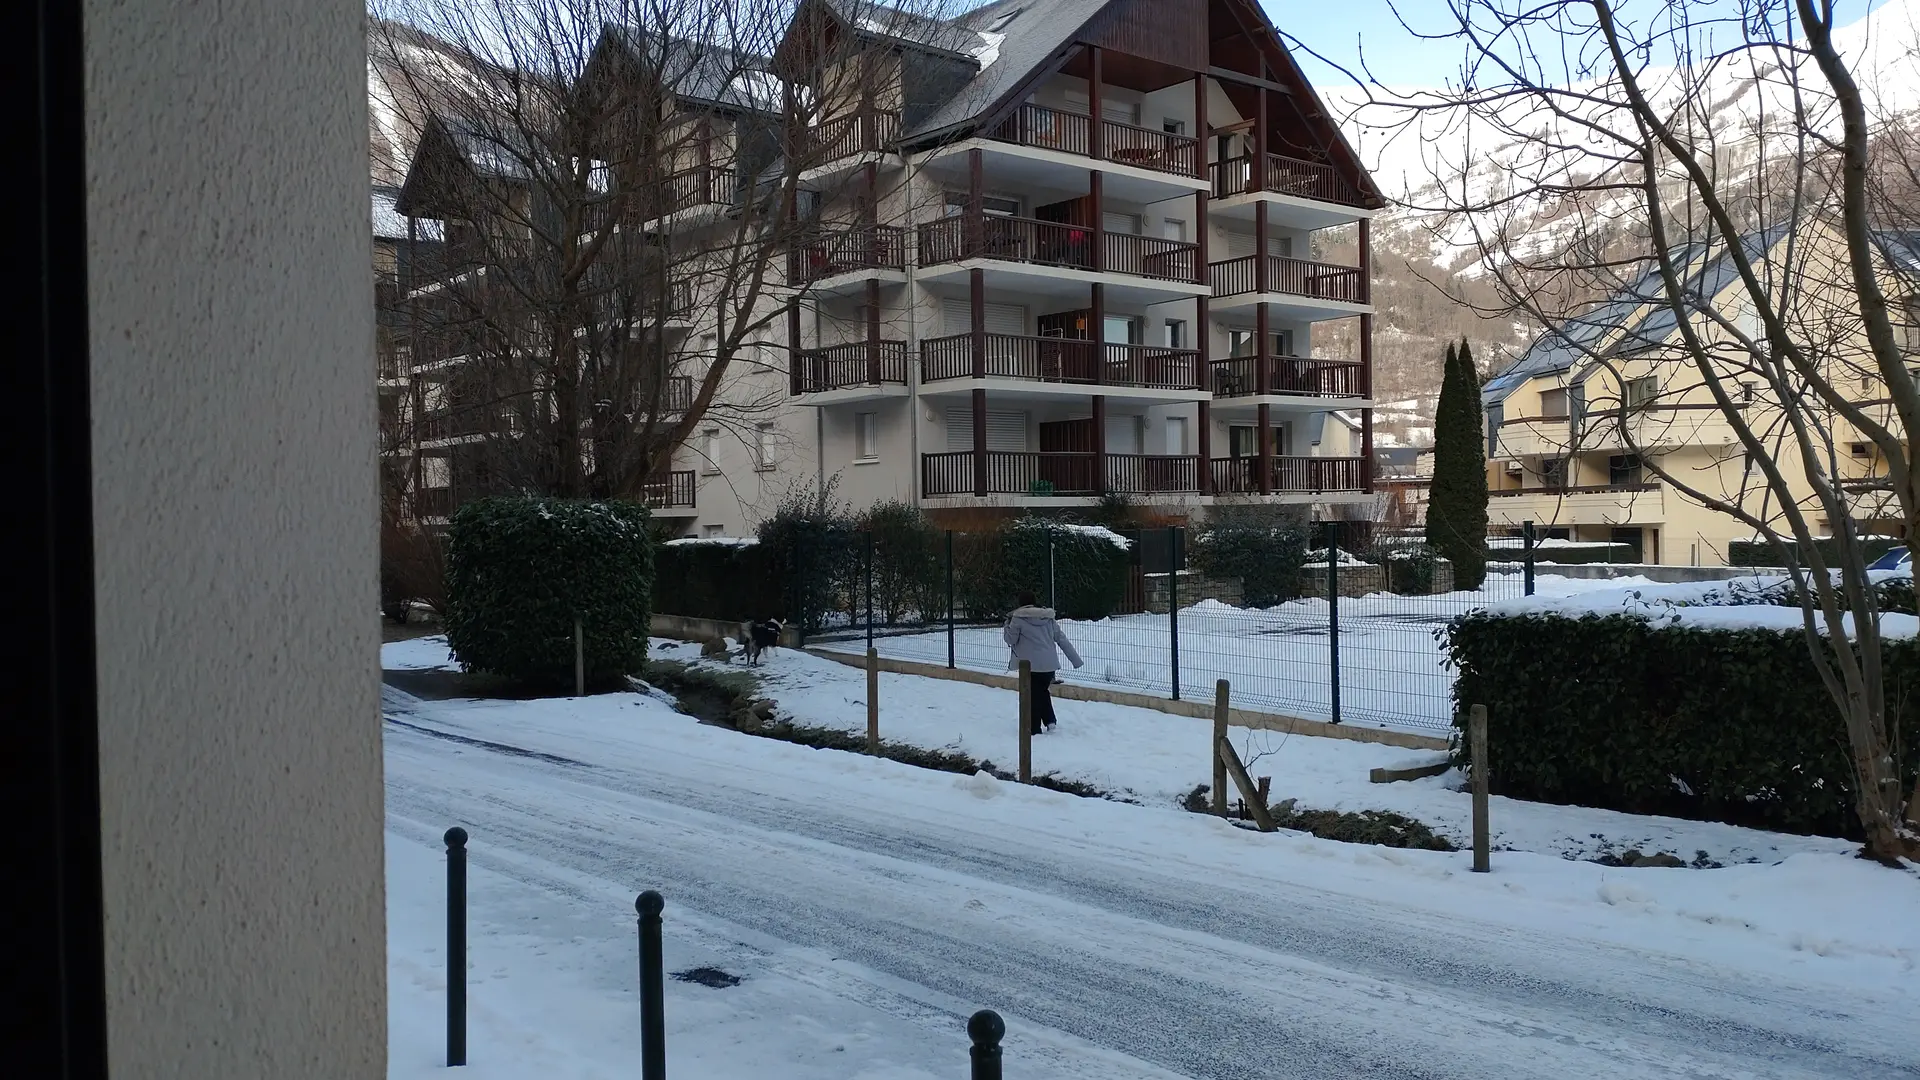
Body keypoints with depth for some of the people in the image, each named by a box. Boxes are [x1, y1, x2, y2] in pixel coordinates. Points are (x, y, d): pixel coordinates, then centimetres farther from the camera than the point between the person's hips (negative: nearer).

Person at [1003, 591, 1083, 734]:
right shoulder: (1048, 618, 10)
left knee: (1032, 695, 6)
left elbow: (1010, 639, 1)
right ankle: (1049, 720, 13)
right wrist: (1076, 659, 14)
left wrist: (1007, 624, 18)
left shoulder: (1018, 618, -5)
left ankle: (1035, 729, 7)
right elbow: (1062, 639, 11)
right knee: (1043, 691, 25)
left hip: (1030, 664, -5)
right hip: (1050, 663, 5)